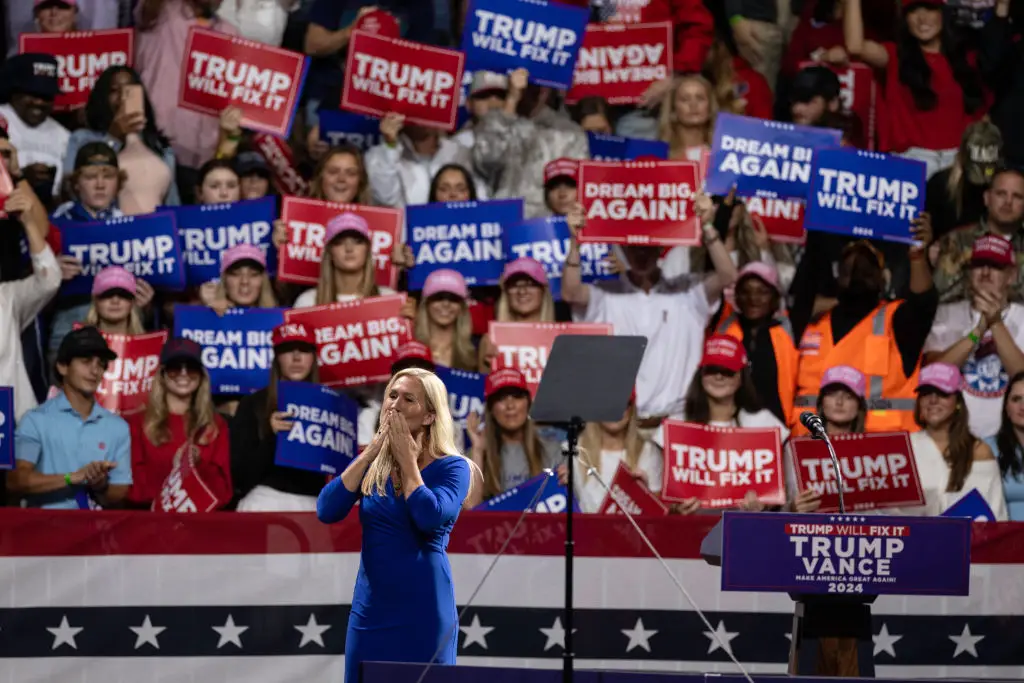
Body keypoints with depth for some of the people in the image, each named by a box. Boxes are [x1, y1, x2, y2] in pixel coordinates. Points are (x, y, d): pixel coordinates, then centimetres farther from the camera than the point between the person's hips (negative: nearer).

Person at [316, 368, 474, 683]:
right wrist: (371, 452, -7)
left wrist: (407, 460, -10)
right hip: (371, 608, 4)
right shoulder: (372, 463, 9)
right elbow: (326, 511, -5)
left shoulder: (452, 467, -4)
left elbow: (429, 518, -23)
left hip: (423, 610, -4)